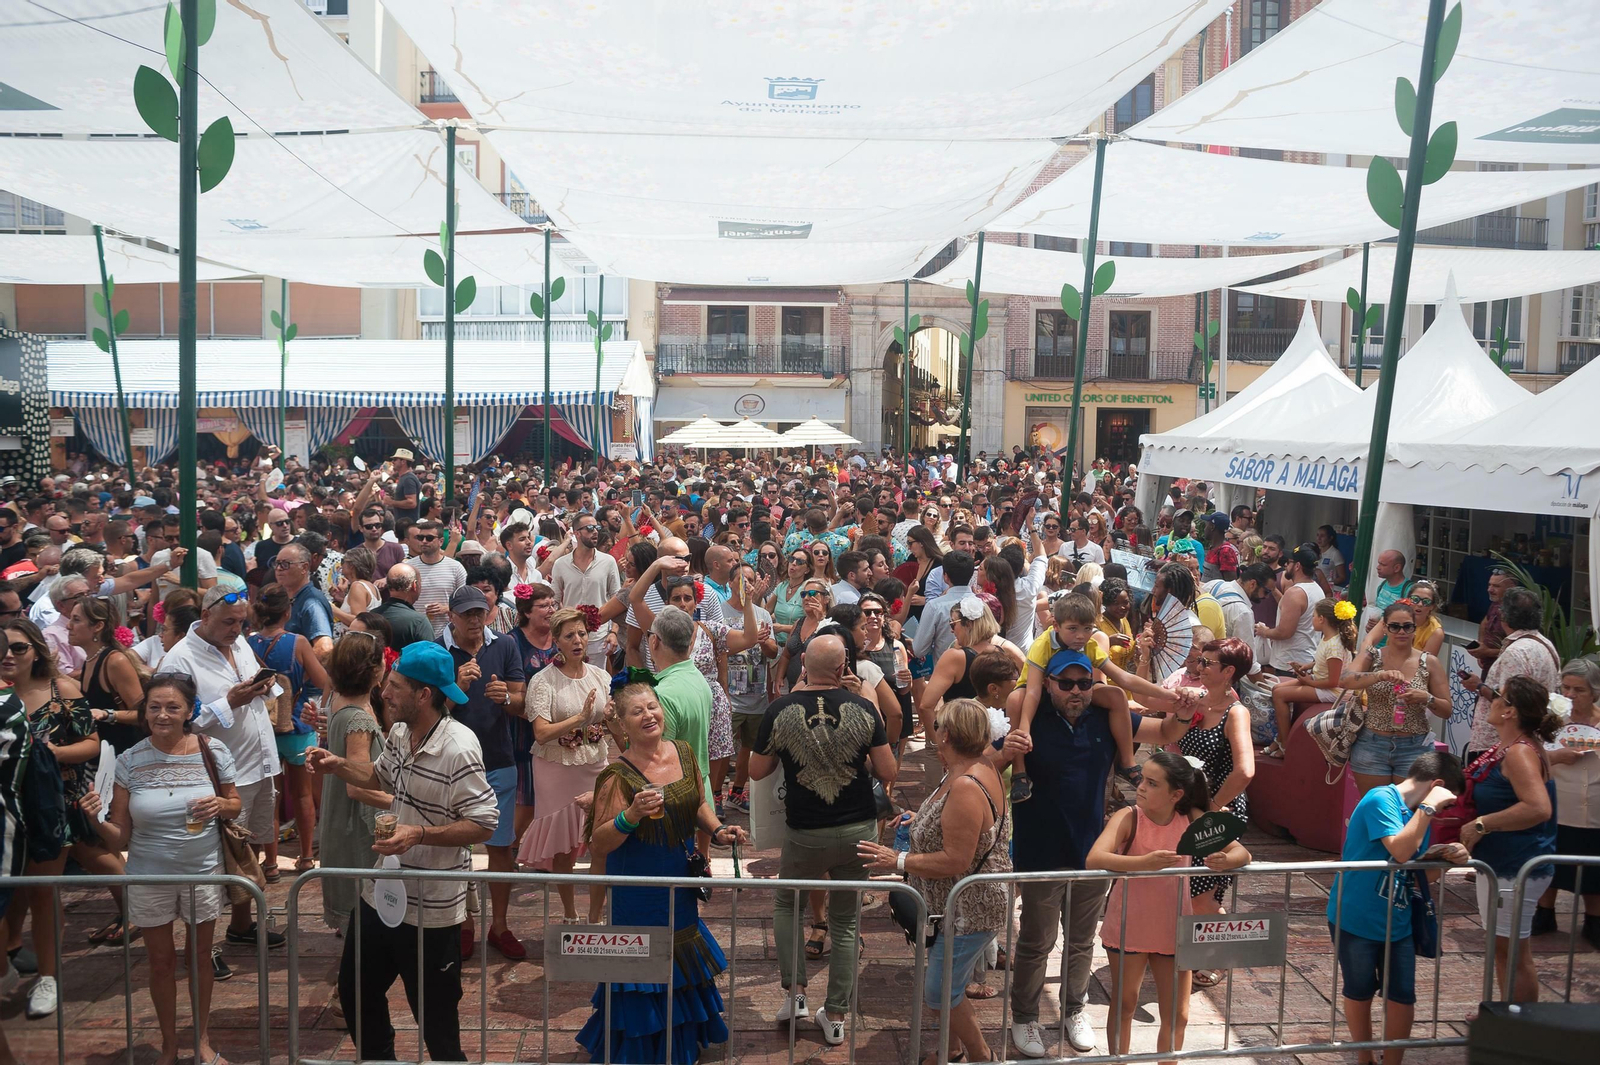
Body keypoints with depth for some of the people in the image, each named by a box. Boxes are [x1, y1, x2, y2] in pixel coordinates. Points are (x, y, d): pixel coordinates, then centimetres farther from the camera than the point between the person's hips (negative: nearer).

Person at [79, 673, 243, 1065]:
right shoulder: (129, 761, -10)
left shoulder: (212, 752, -10)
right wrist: (96, 820, -27)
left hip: (203, 872, 0)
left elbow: (235, 803, 4)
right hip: (149, 877, 0)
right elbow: (120, 838, -7)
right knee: (161, 961, 15)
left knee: (200, 955, 16)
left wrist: (221, 805, -18)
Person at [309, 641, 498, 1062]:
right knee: (356, 992, 24)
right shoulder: (399, 732, 1)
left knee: (436, 1019, 7)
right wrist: (339, 767, 5)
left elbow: (484, 823, -23)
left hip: (431, 909, -8)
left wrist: (420, 834, -31)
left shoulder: (458, 747, -25)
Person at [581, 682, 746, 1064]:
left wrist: (718, 830, -2)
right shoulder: (618, 775, -19)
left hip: (680, 884, 6)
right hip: (640, 896, -6)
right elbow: (597, 845, -19)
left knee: (683, 967, 19)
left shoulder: (683, 753, -1)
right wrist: (631, 816, -34)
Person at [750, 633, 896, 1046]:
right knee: (845, 922, 14)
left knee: (786, 904, 25)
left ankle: (795, 992, 15)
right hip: (859, 830, 1)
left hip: (806, 833, -1)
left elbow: (757, 772, -1)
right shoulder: (863, 709, -9)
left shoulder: (780, 711, -10)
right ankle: (836, 1016, 19)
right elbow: (887, 772, -6)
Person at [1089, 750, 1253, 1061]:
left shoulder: (1192, 819, -9)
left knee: (1178, 1016, 11)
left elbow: (1242, 853, -10)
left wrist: (1225, 860, -34)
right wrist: (1144, 862, -48)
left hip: (1173, 929, 3)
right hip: (1128, 927, -2)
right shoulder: (1128, 818, -19)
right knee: (1124, 1005, 13)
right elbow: (1094, 859, -34)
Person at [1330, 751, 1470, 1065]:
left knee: (1402, 998, 4)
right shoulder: (1381, 799, -18)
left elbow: (1415, 866, 13)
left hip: (1397, 923, 7)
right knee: (1360, 992, 12)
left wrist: (1444, 854, -5)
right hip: (1357, 919, -7)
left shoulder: (1417, 811, 7)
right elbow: (1400, 850, -30)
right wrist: (1428, 808, -24)